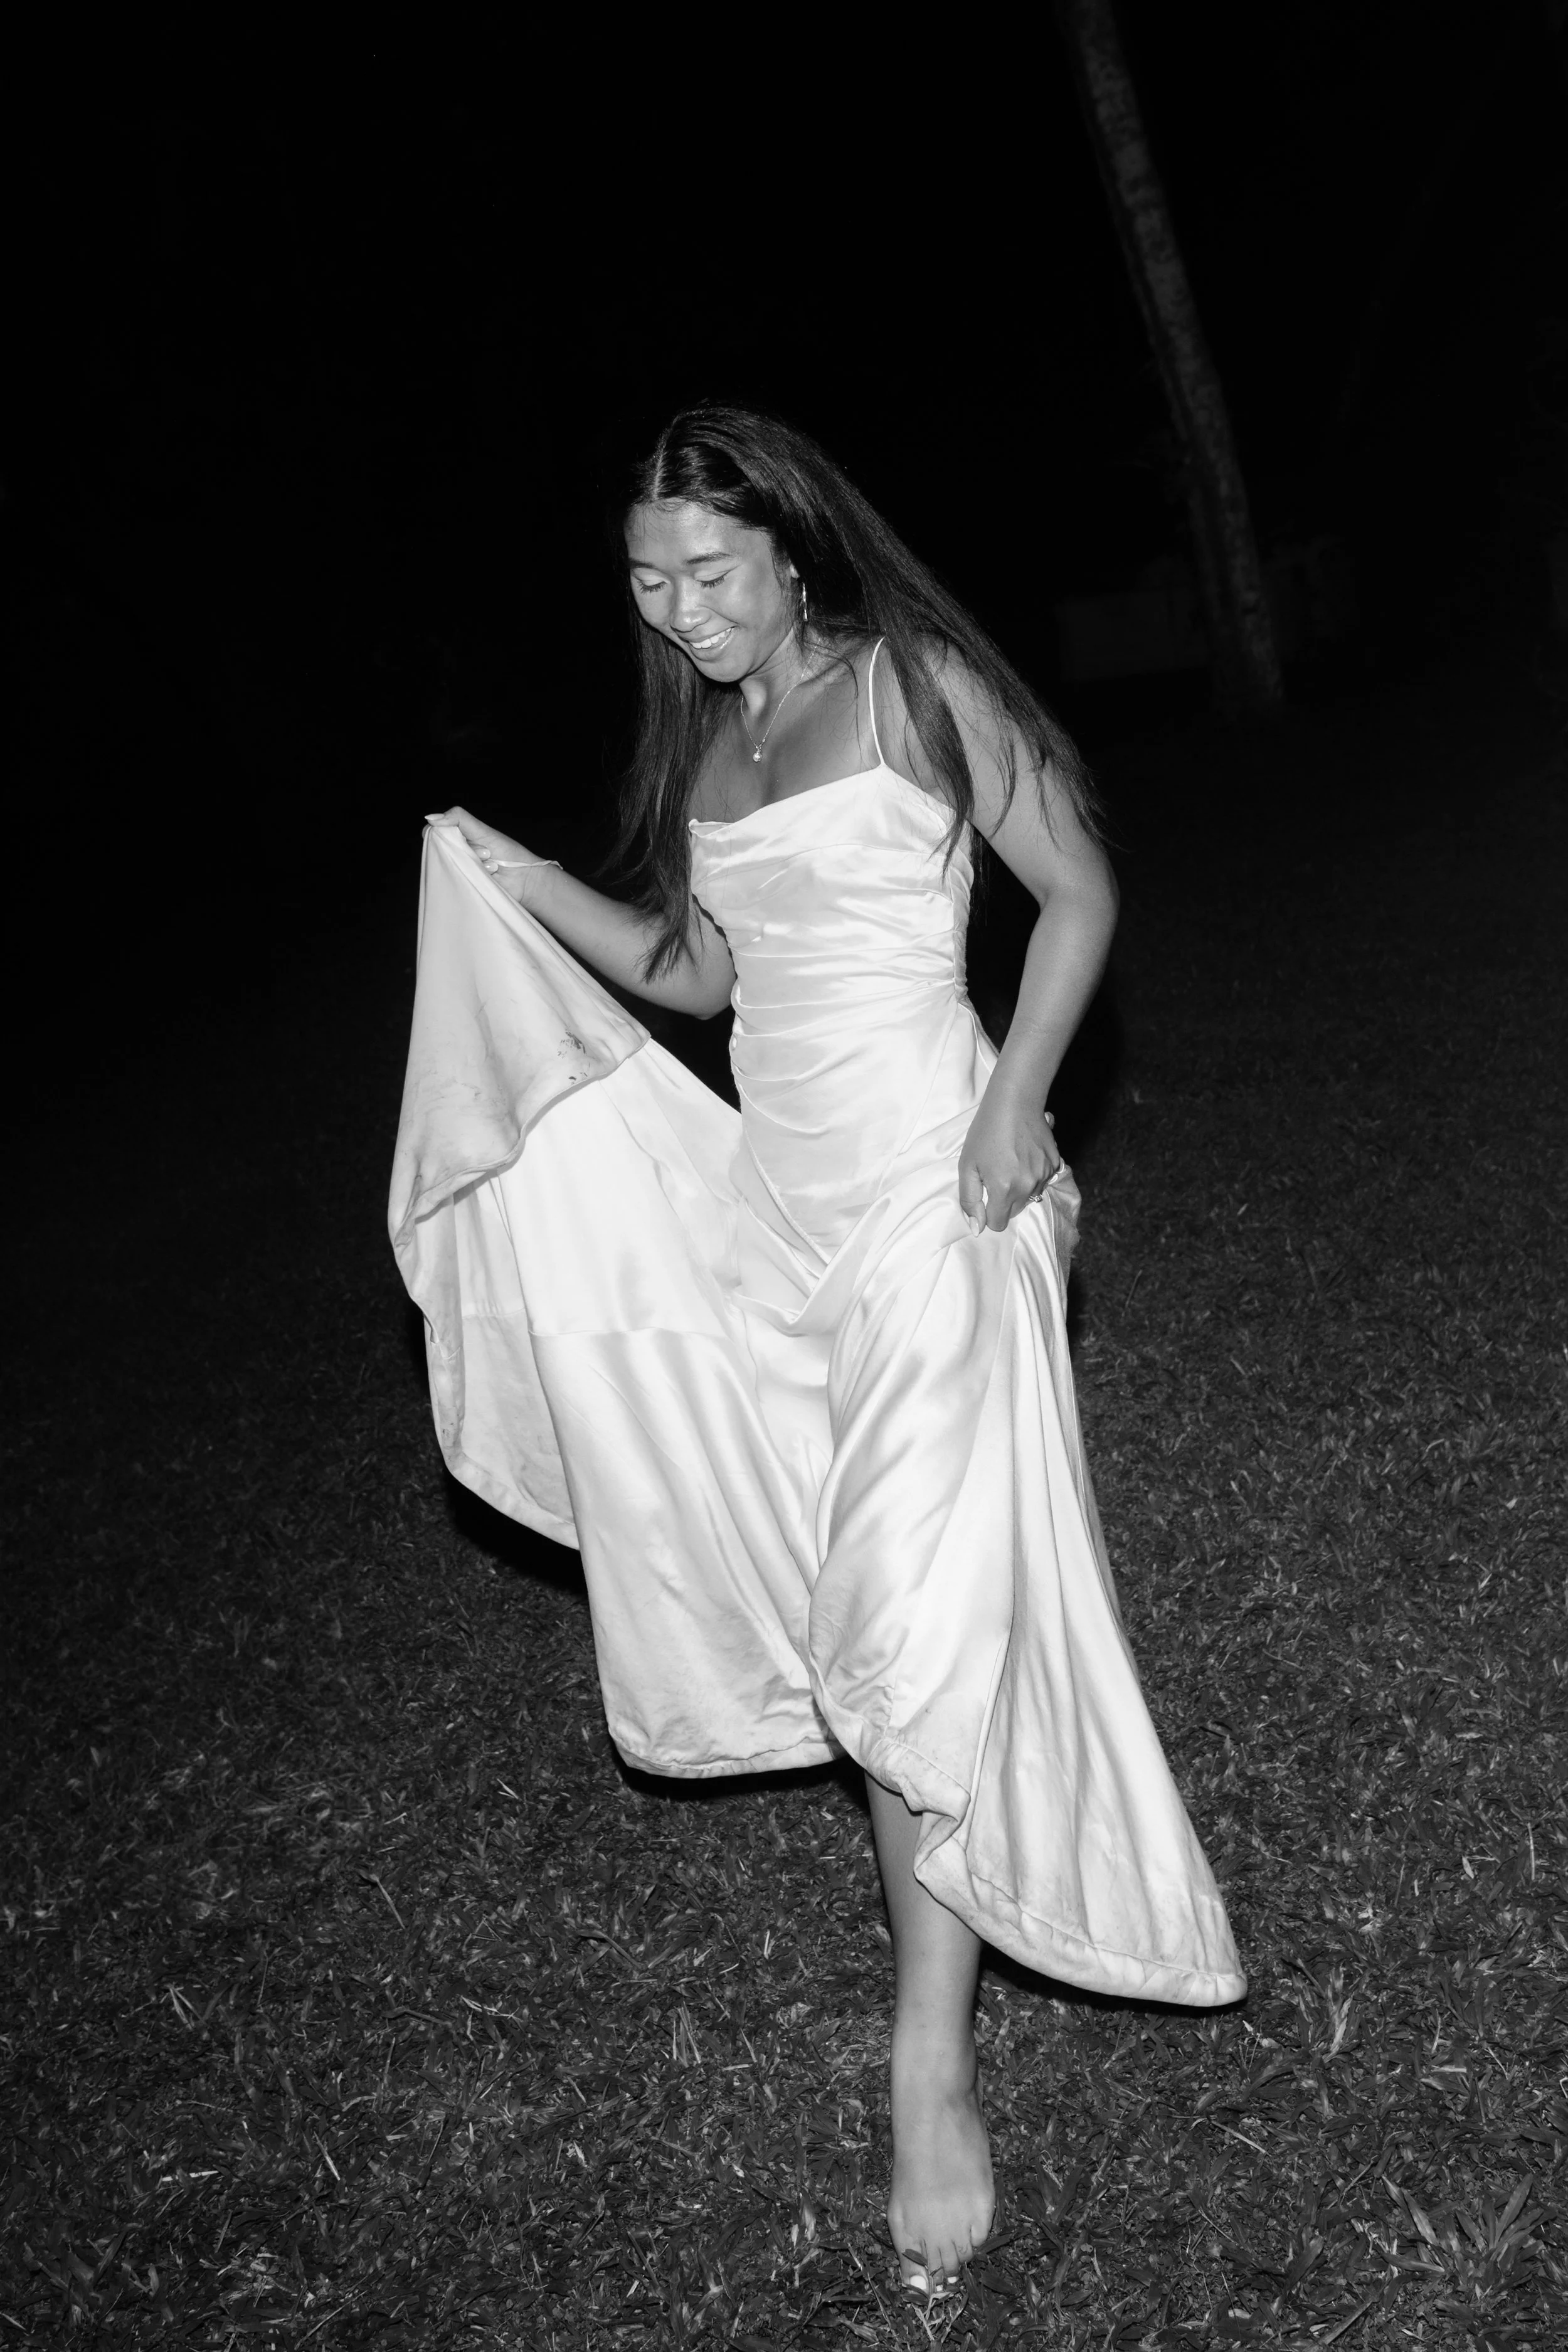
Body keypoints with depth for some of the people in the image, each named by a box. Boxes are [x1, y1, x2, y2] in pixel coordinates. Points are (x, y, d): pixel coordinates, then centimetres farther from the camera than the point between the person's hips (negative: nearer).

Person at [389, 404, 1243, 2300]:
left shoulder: (916, 685, -6)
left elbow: (1079, 896, -3)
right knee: (844, 1561, 10)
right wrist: (516, 882, 4)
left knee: (919, 1597, -9)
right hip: (776, 1177, 7)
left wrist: (1014, 1106, -15)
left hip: (928, 1170, -7)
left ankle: (934, 2062, -1)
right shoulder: (701, 736, 12)